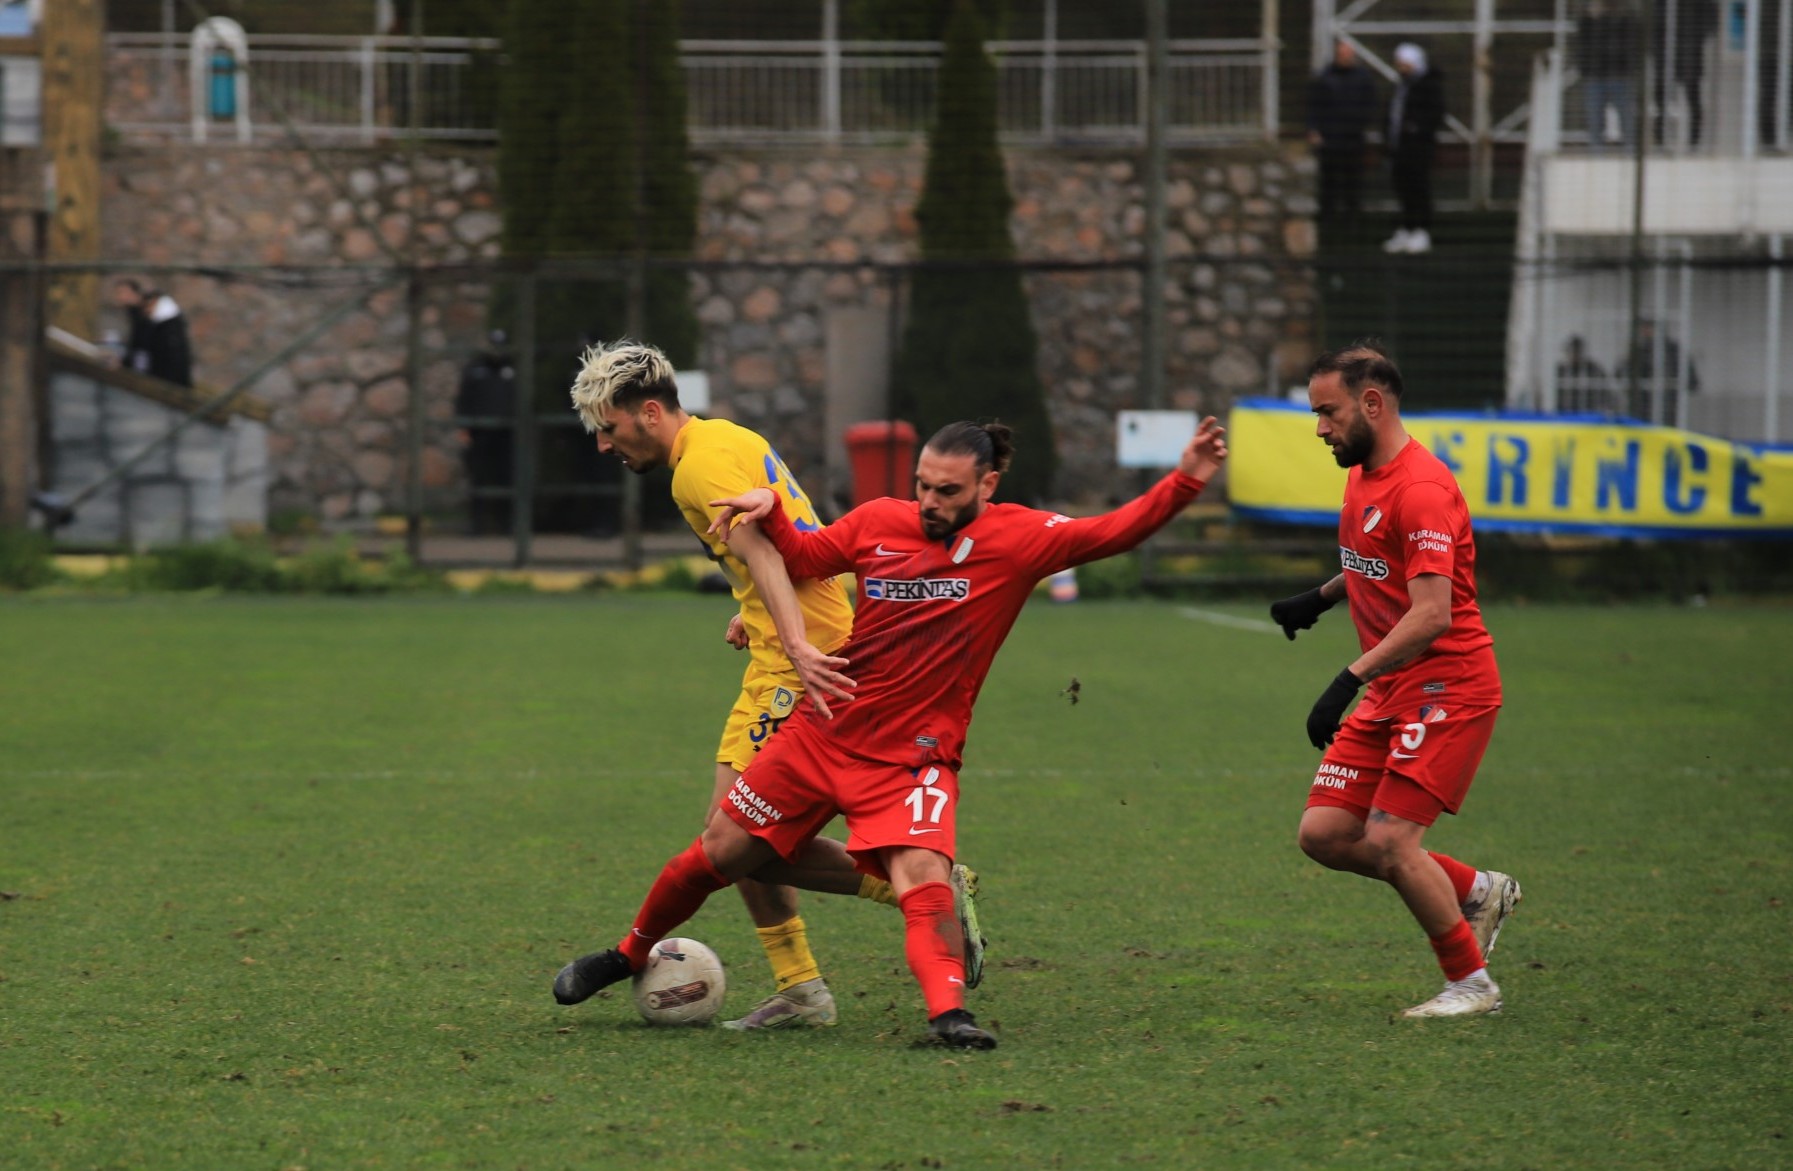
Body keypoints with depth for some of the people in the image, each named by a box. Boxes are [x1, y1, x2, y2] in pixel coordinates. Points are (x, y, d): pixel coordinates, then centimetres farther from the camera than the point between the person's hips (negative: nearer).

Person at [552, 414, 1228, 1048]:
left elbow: (1110, 533, -20)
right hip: (821, 734, 3)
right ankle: (630, 954, 31)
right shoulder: (879, 522, -1)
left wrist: (1185, 482, -32)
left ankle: (947, 1010, -32)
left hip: (913, 758, -3)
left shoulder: (1016, 538, -10)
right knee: (719, 854, 11)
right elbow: (803, 558, 15)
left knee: (924, 877, -29)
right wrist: (768, 511, -4)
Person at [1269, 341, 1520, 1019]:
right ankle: (1477, 892, 17)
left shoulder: (1421, 488, -20)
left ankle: (1471, 983, 1)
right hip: (1389, 695, 9)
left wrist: (1351, 679, -33)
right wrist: (1321, 599, 18)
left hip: (1446, 689, -9)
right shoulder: (1363, 475, 11)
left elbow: (1431, 615, -28)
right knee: (1323, 835, 1)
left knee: (1389, 840, -15)